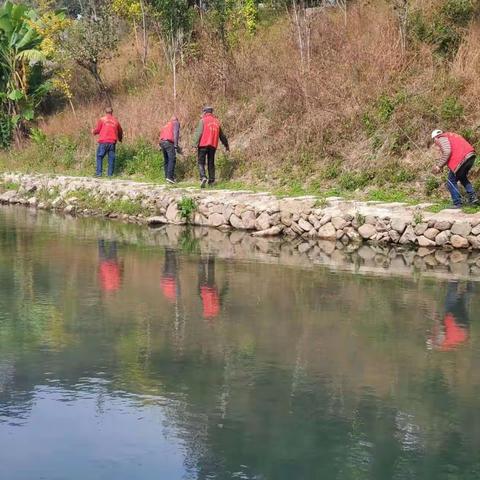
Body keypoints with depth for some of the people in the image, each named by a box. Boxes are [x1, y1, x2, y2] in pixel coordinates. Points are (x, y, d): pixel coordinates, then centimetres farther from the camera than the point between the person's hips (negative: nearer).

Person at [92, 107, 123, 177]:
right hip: (112, 142, 3)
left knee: (99, 157, 5)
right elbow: (120, 131, 20)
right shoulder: (115, 121, 12)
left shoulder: (102, 119, 2)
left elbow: (97, 130, 0)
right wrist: (120, 138, 40)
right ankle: (110, 174, 4)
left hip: (103, 142, -3)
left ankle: (99, 173, -2)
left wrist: (93, 131, 24)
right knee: (111, 158, 7)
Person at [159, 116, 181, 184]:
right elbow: (175, 133, -5)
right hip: (169, 142, -7)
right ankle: (170, 176, -22)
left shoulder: (166, 125, 32)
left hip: (162, 142, 7)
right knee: (172, 159, -11)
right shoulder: (176, 123, 13)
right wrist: (176, 145, -12)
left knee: (166, 160, 12)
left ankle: (167, 176, 10)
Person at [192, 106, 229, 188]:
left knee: (201, 163, -1)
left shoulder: (203, 120, -2)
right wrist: (226, 145, 32)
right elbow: (222, 135, 22)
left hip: (203, 145, -4)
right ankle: (211, 181, 11)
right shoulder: (216, 121, 14)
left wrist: (195, 143, -16)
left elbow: (198, 132, -13)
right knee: (211, 163, 13)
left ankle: (203, 177, -22)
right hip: (213, 145, 4)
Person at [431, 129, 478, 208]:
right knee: (462, 177, 30)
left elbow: (447, 152, -15)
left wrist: (439, 166, -9)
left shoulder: (442, 139, 3)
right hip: (471, 155, 9)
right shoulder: (451, 136, 30)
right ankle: (473, 197, 23)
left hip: (462, 159, -9)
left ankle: (457, 203, 4)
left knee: (451, 182, 5)